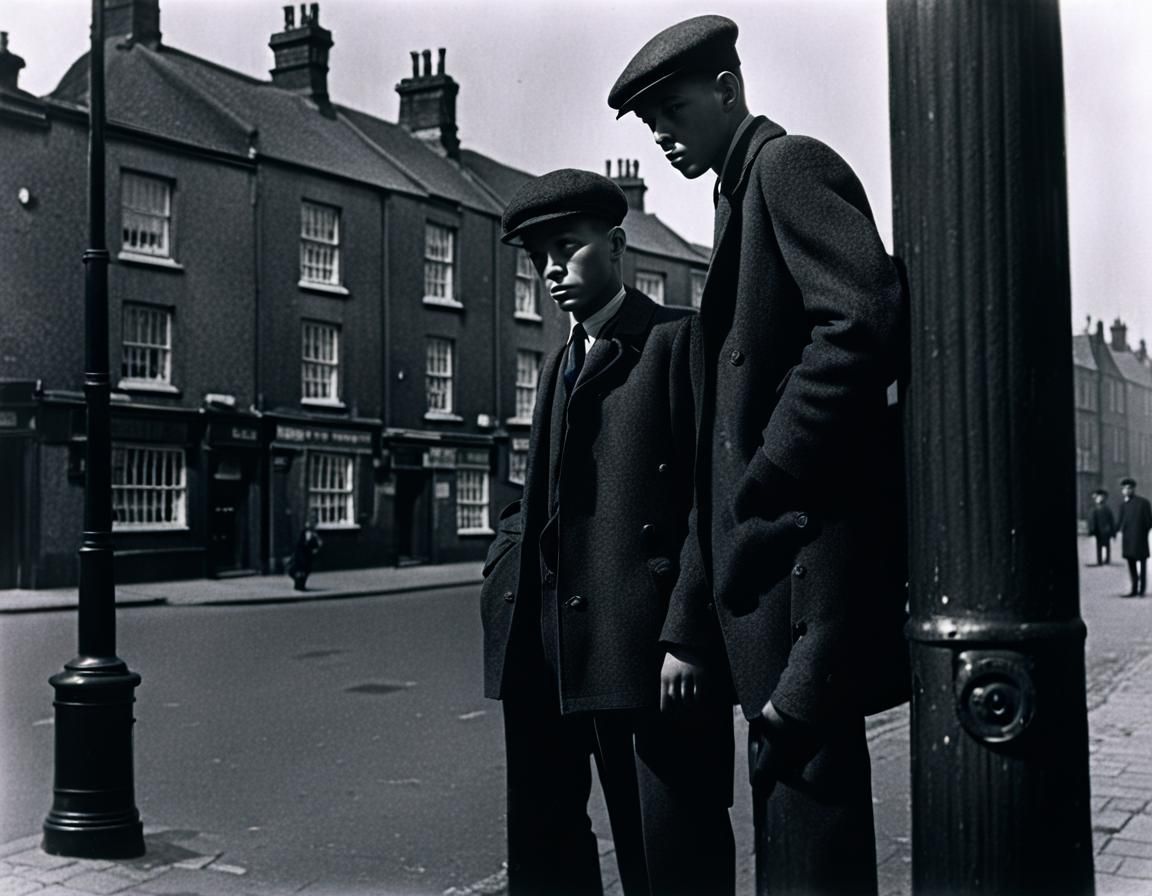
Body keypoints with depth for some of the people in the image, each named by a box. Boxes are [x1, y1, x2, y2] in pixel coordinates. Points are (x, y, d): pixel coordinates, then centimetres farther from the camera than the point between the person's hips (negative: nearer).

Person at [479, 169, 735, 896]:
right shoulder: (560, 365, 21)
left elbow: (712, 499, -11)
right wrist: (510, 567, 7)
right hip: (549, 644, 8)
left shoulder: (679, 339, -3)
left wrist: (687, 636, -16)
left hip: (647, 642, -7)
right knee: (543, 836, 14)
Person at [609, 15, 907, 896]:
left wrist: (766, 486, -17)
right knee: (789, 773, 14)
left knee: (805, 775, -6)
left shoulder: (789, 163, -4)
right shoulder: (743, 193, 23)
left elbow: (866, 320, -19)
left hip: (805, 531, -10)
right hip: (769, 537, 10)